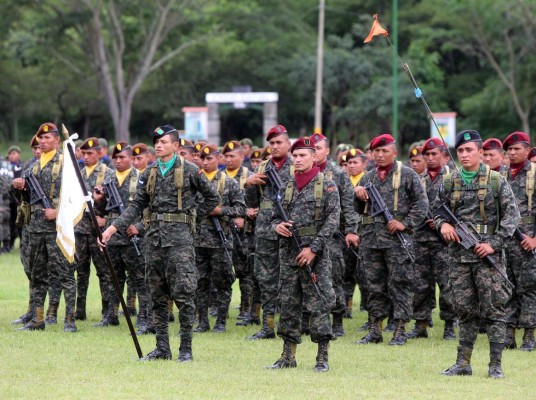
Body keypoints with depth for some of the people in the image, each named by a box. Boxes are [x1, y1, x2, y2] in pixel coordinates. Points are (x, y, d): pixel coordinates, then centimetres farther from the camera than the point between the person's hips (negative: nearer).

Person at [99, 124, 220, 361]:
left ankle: (186, 348, -3)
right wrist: (113, 228, 1)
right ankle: (162, 348, 12)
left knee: (183, 293, -9)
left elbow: (212, 198, 8)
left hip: (179, 236, -5)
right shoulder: (149, 174, 13)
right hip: (154, 235, 5)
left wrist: (192, 215, 4)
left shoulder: (189, 171, 0)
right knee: (157, 295, 6)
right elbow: (137, 206, 11)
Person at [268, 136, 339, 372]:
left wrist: (313, 248, -15)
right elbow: (275, 216, 20)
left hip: (316, 255, -6)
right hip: (289, 255, 6)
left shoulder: (327, 186, -2)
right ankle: (288, 356, 14)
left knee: (319, 306, -6)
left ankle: (322, 358, -3)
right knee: (288, 306, 7)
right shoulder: (287, 187, 14)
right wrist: (277, 226, -5)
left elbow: (332, 221, -8)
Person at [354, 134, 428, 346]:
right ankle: (374, 330, 13)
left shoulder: (407, 175, 1)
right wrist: (357, 193, 2)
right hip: (370, 239, 5)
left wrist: (405, 223, -11)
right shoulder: (368, 177, 16)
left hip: (397, 240, -5)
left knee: (399, 284, -2)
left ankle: (400, 331, 2)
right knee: (375, 286, 8)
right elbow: (357, 208, 23)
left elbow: (421, 203, -2)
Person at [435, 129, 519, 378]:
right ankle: (463, 363, 13)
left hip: (487, 255, -4)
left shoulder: (496, 181, -1)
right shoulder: (449, 183, 9)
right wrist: (442, 224, -5)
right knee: (465, 310, 8)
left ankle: (495, 365, -1)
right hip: (458, 254, 4)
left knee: (493, 309, -4)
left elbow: (511, 215, -3)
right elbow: (437, 210, 18)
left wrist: (494, 244, -12)